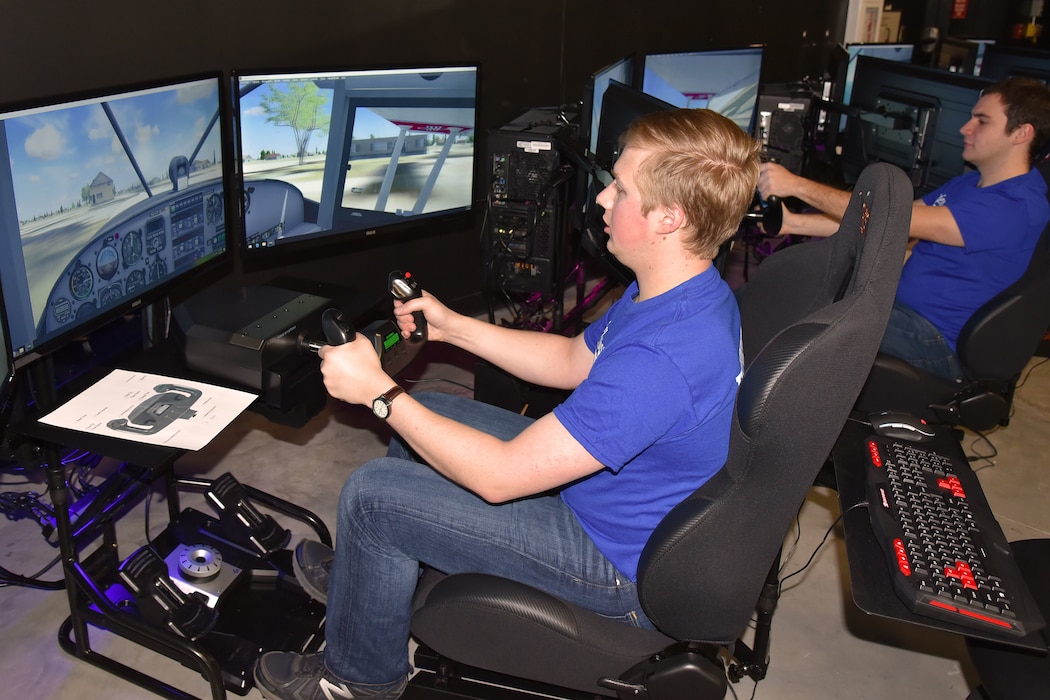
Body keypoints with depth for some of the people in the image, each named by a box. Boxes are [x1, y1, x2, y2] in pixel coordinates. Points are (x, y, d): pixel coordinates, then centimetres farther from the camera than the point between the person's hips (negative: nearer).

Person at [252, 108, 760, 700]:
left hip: (621, 565, -9)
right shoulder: (690, 290, -5)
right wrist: (454, 327, 4)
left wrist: (378, 392, -22)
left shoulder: (660, 361, -37)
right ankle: (367, 573, 40)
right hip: (605, 490, 9)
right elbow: (574, 362, 10)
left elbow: (499, 477, -31)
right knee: (428, 413, 15)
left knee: (371, 494, -9)